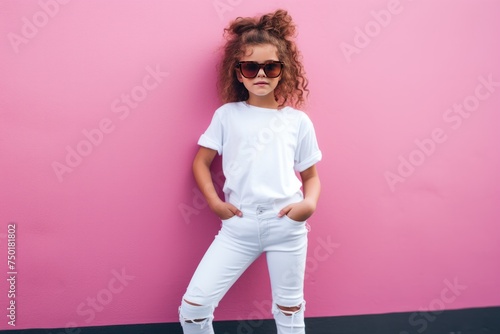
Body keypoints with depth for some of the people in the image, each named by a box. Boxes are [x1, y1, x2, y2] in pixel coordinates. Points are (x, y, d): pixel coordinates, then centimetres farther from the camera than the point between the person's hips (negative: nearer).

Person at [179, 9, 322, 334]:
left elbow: (311, 175, 11)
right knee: (192, 306, -3)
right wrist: (214, 202, -4)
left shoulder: (298, 121, 5)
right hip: (238, 226, 0)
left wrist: (310, 203, -9)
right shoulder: (227, 115, 5)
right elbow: (201, 162, 10)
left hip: (286, 224, 0)